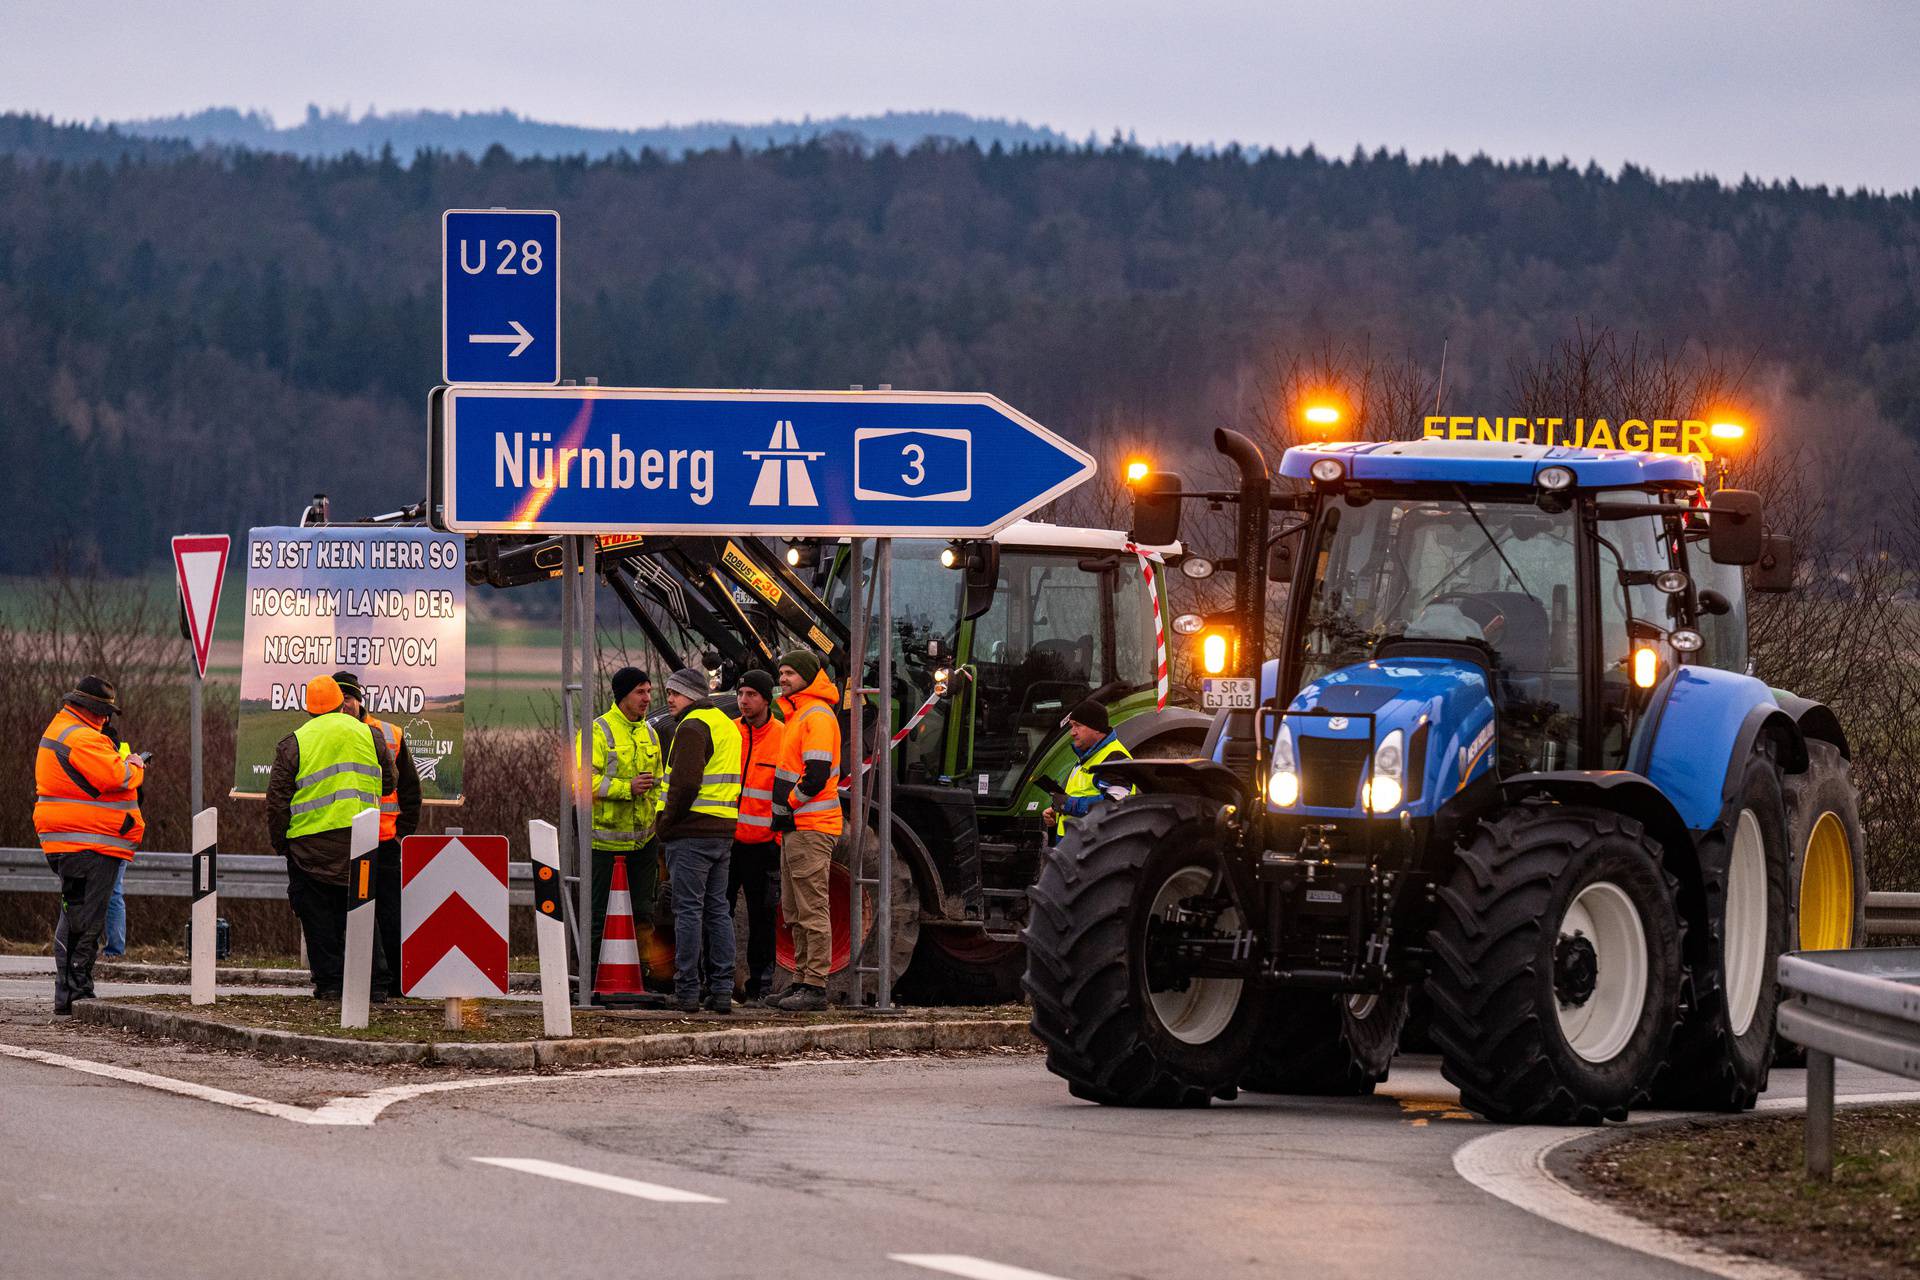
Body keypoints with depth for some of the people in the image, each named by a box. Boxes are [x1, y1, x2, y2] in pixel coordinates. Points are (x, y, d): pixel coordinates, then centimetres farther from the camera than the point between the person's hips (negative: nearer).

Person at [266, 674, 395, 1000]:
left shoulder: (293, 744, -1)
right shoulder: (369, 736, 7)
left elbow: (277, 799, -1)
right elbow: (389, 783, 15)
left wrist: (278, 842, 9)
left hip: (311, 843, -3)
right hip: (360, 838, 3)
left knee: (318, 915, 6)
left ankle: (329, 982, 3)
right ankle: (374, 983, 5)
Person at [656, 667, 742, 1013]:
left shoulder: (693, 727, -11)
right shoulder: (727, 725, 19)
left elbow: (686, 783, -21)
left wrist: (667, 824, -9)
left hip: (691, 833, -9)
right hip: (723, 832, 9)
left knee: (688, 910, -6)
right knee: (718, 910, 10)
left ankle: (687, 991, -6)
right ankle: (721, 990, 8)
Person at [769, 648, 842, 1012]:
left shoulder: (818, 716, -14)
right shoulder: (797, 715, 19)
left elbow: (816, 777, -22)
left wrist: (787, 807, -11)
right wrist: (783, 813, 17)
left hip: (811, 828, -11)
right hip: (795, 826, 11)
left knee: (812, 909, -9)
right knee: (795, 912, 14)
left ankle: (815, 986, -10)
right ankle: (802, 979, 18)